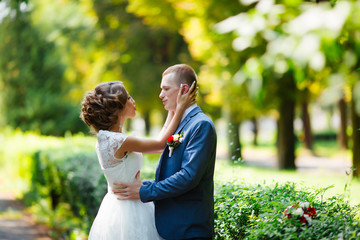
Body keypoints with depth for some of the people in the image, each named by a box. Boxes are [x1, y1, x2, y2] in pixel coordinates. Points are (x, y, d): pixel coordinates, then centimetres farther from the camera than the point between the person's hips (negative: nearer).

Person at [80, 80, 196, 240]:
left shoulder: (105, 138, 5)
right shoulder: (118, 141, -23)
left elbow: (158, 143, 11)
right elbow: (162, 143, -12)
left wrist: (174, 110, 13)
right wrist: (181, 107, -6)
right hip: (128, 211, -9)